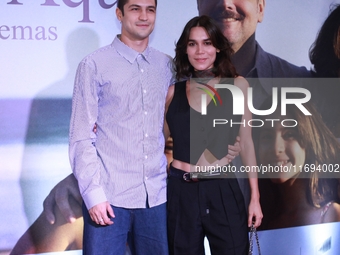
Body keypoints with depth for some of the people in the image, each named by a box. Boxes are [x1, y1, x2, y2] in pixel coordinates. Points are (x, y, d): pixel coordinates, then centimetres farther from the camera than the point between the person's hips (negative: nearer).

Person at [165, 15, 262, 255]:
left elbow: (246, 142, 3)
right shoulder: (173, 91, 4)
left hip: (223, 189, -1)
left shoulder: (237, 85, 2)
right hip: (181, 191, 1)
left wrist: (255, 196, 1)